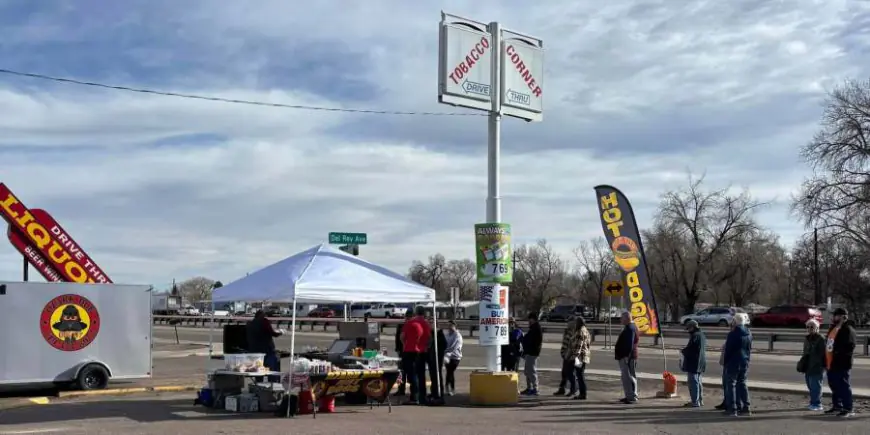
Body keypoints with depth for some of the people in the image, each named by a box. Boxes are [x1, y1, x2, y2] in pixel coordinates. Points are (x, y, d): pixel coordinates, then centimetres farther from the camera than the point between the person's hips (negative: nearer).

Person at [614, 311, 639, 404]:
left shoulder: (630, 328, -17)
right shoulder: (630, 327, 17)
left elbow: (630, 344, -24)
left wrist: (627, 356, -27)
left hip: (627, 357, -11)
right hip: (625, 356, 11)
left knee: (628, 377, -10)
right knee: (626, 376, 15)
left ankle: (632, 397, -10)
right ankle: (630, 396, 21)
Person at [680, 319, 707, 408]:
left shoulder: (695, 336, -19)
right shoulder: (702, 335, 11)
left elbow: (689, 349, -21)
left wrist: (682, 351, 0)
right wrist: (685, 351, 16)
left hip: (694, 362, -10)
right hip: (701, 363, 10)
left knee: (693, 382, -4)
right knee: (698, 381, 19)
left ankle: (695, 401, -3)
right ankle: (700, 400, 25)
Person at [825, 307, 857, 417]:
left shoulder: (848, 330, -12)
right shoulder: (833, 329, 17)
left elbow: (849, 346, -21)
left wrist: (838, 353, -22)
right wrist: (826, 361, 17)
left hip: (842, 364, -10)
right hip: (831, 363, 10)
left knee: (843, 386, -6)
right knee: (834, 386, 15)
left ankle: (848, 409, -1)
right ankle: (837, 406, 25)